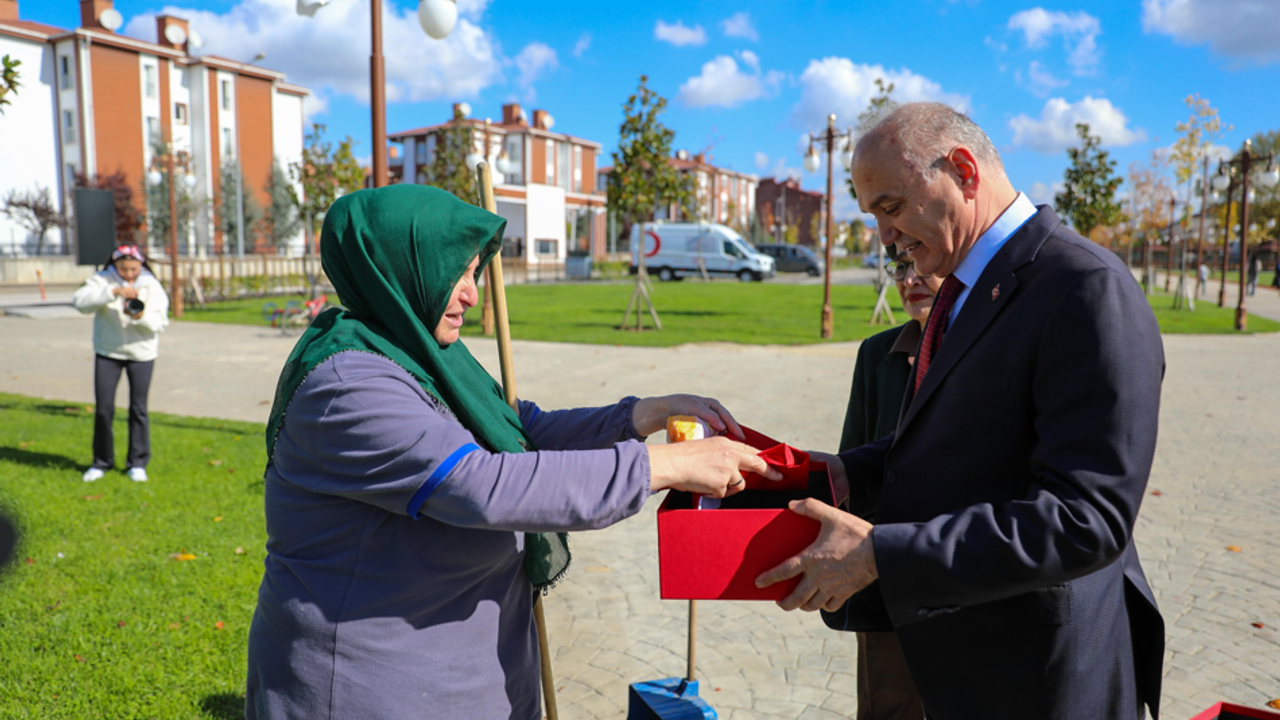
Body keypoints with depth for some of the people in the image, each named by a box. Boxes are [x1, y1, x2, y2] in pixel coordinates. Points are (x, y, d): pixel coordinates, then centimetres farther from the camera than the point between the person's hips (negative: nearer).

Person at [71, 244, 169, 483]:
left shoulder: (152, 286, -3)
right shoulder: (102, 280, -3)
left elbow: (160, 323, -11)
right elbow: (80, 301, -21)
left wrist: (141, 317, -31)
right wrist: (113, 291, -32)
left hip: (141, 353, 0)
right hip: (107, 351, 1)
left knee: (138, 408, 4)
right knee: (103, 408, 3)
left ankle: (137, 462, 15)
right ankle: (102, 461, 20)